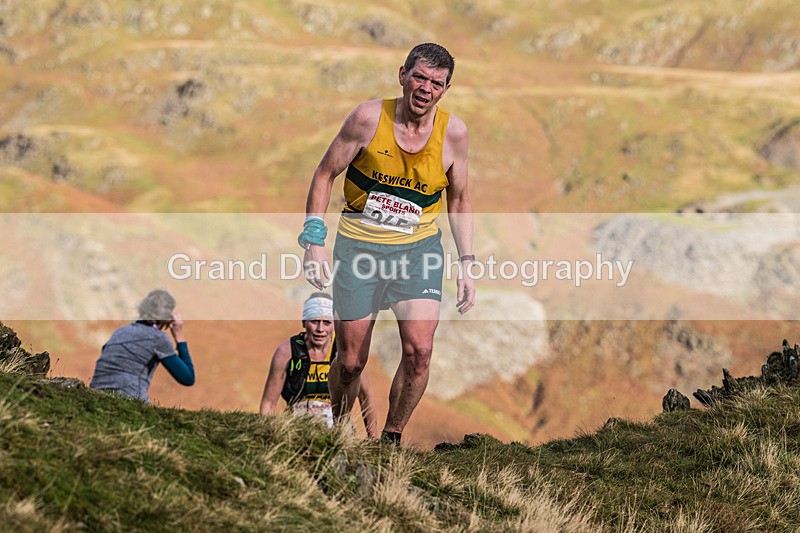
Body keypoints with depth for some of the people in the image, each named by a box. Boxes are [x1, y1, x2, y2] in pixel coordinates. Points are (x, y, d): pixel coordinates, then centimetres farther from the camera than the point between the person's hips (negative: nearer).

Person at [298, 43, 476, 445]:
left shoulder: (453, 132, -6)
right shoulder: (369, 118, -13)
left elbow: (458, 198, 8)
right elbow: (325, 174, -3)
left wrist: (466, 265, 3)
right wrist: (314, 240, -11)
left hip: (418, 248, 1)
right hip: (358, 246, -1)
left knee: (419, 349, -16)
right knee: (351, 361, 2)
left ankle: (390, 439, 5)